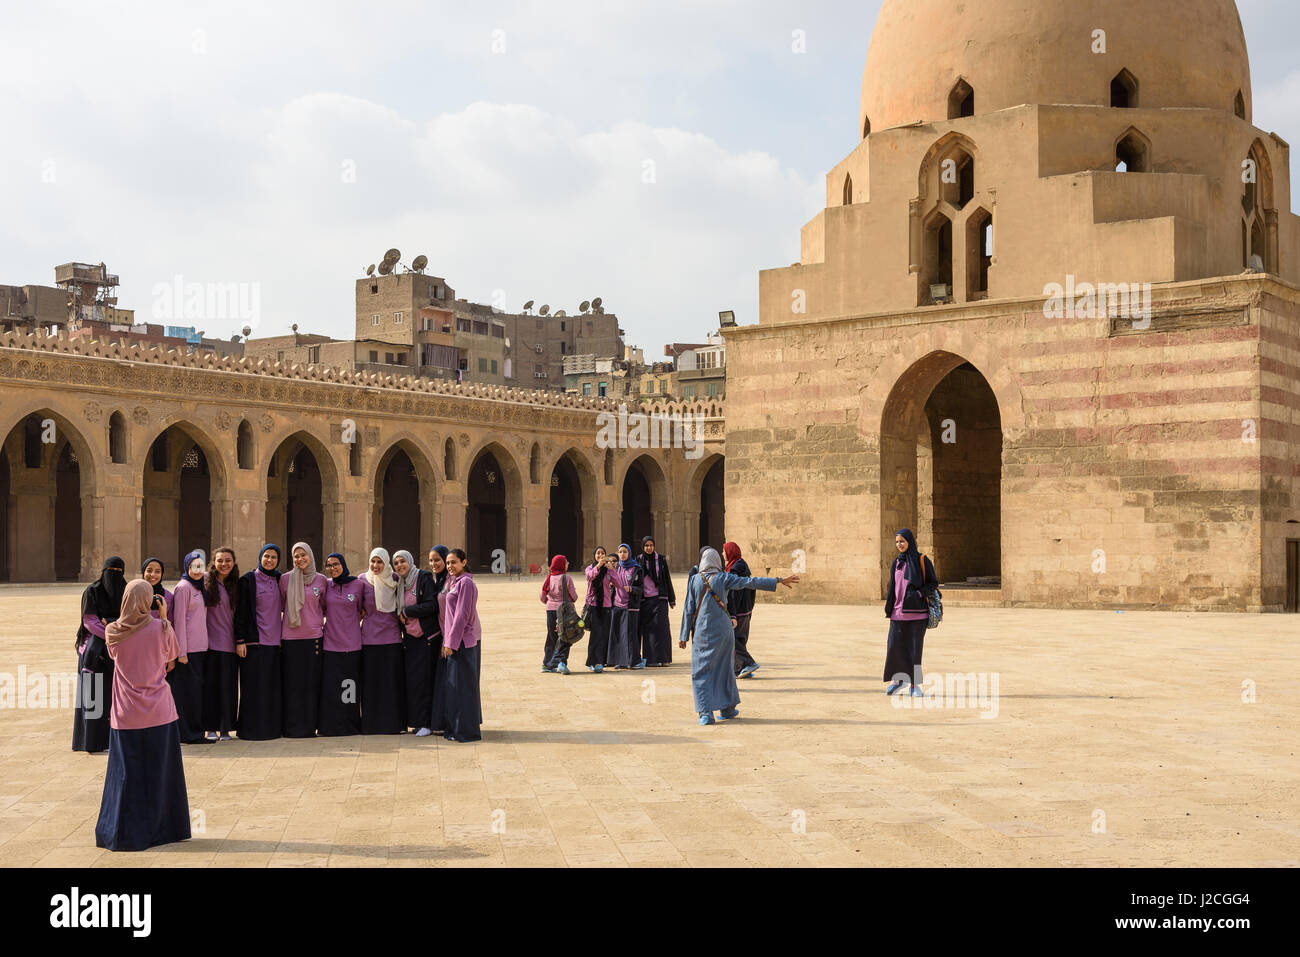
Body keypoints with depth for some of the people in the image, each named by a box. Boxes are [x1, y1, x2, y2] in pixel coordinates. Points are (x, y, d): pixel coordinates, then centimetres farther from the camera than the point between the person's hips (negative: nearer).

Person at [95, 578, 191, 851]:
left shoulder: (112, 632, -5)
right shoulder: (162, 627, -10)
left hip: (126, 715, 1)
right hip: (159, 713, -1)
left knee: (126, 774, 8)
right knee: (159, 773, 10)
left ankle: (123, 834, 11)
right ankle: (160, 828, 17)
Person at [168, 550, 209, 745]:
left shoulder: (199, 587, 15)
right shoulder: (183, 587, -9)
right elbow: (179, 620, -13)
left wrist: (204, 644, 13)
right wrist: (181, 651, -16)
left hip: (200, 647, 8)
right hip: (188, 648, -8)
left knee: (197, 688, 10)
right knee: (188, 690, -4)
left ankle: (195, 732, 14)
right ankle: (189, 733, 0)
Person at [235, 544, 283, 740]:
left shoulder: (278, 579, 12)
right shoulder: (248, 580, -4)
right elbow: (241, 612, -6)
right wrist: (241, 640, -11)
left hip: (274, 641, 5)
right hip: (254, 642, -5)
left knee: (273, 686, 6)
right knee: (255, 687, -4)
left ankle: (272, 726, 12)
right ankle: (252, 728, 2)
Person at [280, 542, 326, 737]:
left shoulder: (321, 580, 6)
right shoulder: (285, 579, 3)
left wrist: (321, 623, 10)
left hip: (313, 636, 1)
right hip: (290, 637, -1)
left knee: (312, 683, 1)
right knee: (291, 684, -1)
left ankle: (309, 726, 8)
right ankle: (292, 727, 4)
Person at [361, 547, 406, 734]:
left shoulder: (394, 580, 6)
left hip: (391, 637, 1)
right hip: (370, 637, -1)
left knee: (391, 680, 1)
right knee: (371, 681, 0)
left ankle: (392, 722, 7)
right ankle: (371, 723, 6)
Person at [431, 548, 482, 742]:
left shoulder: (465, 583, -13)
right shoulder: (452, 582, 16)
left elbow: (462, 615, -17)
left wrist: (451, 642, -18)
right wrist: (446, 641, 14)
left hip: (463, 639, -9)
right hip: (452, 640, 9)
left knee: (461, 684, -6)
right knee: (449, 683, 13)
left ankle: (466, 730, -1)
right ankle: (453, 727, 20)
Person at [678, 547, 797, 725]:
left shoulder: (694, 580, -2)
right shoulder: (723, 578, -3)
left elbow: (689, 609, -2)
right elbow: (751, 582, -10)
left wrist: (684, 636, 3)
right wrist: (779, 581, -9)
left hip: (702, 630, -1)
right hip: (723, 629, 1)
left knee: (701, 672, 3)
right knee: (724, 667, 16)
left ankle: (706, 712, -10)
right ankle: (727, 708, 25)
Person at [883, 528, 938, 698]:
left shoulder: (922, 560, 0)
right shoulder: (895, 563, 11)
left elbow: (933, 582, 0)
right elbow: (892, 587, 12)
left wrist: (918, 593, -16)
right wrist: (888, 608, 2)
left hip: (917, 611, -3)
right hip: (899, 611, 3)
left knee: (915, 646, -2)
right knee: (894, 645, -3)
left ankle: (915, 684, 8)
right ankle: (897, 679, 14)